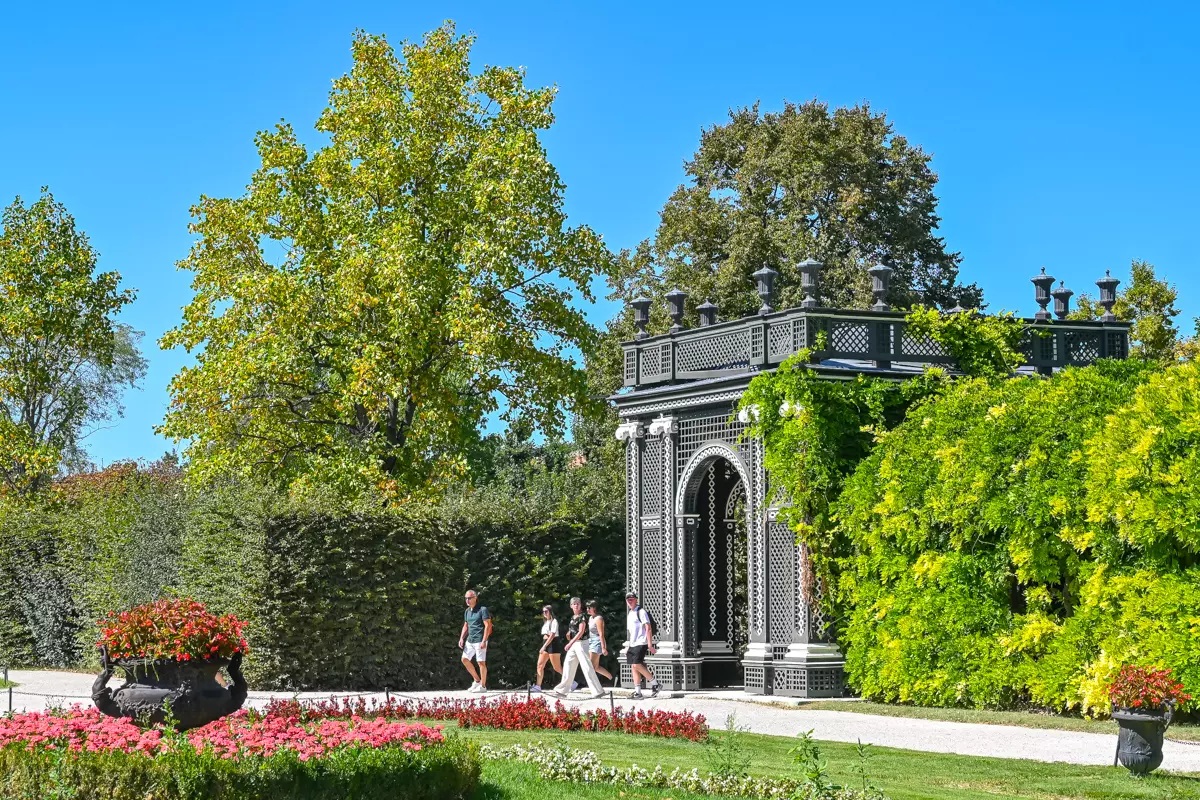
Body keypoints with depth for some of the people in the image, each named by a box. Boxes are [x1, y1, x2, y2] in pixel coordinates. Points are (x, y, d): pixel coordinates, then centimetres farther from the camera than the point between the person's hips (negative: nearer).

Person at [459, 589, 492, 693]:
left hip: (479, 641, -8)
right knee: (465, 659, 8)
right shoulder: (467, 611, 13)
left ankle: (483, 686, 4)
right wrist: (461, 638, 10)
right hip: (470, 640, 8)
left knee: (481, 662, -4)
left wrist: (484, 641, -19)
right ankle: (477, 680, 21)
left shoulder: (482, 610, -10)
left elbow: (488, 626, -14)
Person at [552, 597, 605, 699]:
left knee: (586, 667, -10)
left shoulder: (582, 616, -10)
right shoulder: (573, 618, 15)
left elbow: (581, 632, -16)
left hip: (581, 643, -9)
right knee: (568, 667, 12)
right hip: (573, 644, 9)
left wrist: (571, 643, -17)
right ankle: (562, 691, 19)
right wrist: (570, 642, 6)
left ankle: (598, 691, -8)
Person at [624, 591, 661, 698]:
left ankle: (655, 684, -6)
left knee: (637, 665, -18)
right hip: (632, 644, 9)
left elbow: (648, 628, -13)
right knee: (634, 667, 3)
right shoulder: (629, 614, 19)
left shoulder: (641, 612, -7)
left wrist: (650, 644, -20)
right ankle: (637, 692, 4)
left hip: (641, 643, -9)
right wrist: (628, 646, 22)